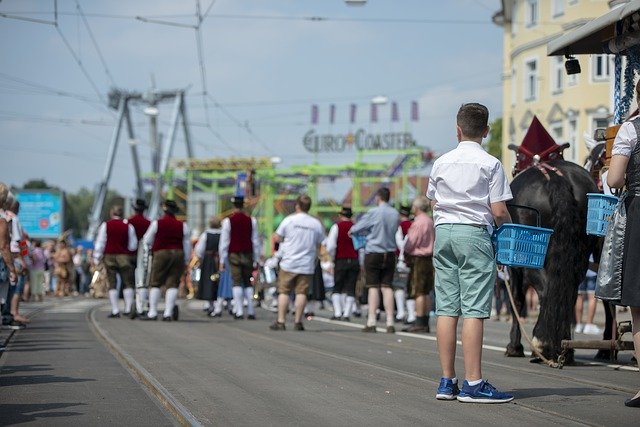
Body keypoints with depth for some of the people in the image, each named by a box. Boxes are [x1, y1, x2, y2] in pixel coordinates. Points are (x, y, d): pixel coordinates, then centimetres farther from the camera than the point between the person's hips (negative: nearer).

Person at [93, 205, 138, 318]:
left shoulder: (105, 225, -2)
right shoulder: (128, 226, 0)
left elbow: (100, 242, -2)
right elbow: (133, 245, 5)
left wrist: (97, 258, 3)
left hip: (109, 257, 0)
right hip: (124, 257, 0)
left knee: (112, 284, 3)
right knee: (127, 283, 8)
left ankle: (115, 310, -1)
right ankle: (128, 308, 1)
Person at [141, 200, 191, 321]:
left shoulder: (157, 224, -3)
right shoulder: (183, 226, 5)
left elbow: (147, 241, 2)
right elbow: (187, 245, 7)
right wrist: (186, 262, 15)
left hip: (161, 253, -2)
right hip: (178, 255, 2)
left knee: (155, 284, 4)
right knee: (172, 284, 2)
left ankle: (152, 312, 0)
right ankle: (168, 313, -4)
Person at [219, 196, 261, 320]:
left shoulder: (228, 221, -3)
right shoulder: (251, 221, 4)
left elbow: (224, 242, -3)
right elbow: (256, 241, 6)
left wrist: (222, 260, 1)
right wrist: (256, 260, 11)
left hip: (234, 254, -2)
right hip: (248, 254, 2)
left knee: (237, 283, -1)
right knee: (248, 283, 8)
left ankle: (239, 311, -8)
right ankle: (251, 312, 5)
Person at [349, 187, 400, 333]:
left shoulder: (373, 213, -10)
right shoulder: (395, 214, 5)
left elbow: (356, 228, -3)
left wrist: (351, 231, 20)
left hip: (374, 252, -4)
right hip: (390, 254, 4)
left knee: (373, 287, -2)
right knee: (387, 287, 4)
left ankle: (371, 322, -6)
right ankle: (390, 323, -1)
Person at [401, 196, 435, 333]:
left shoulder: (418, 223, -15)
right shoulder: (430, 221, 14)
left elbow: (410, 243, -15)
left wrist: (404, 254, 4)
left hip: (418, 259, -9)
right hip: (429, 258, 9)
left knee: (418, 292, -8)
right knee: (426, 292, 10)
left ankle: (419, 323, -9)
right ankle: (425, 323, 11)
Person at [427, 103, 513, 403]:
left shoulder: (441, 163, 9)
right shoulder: (490, 164, -4)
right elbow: (499, 212, -7)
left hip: (443, 232, 5)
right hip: (475, 233, -5)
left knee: (446, 308, 6)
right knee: (474, 310, -7)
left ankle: (447, 381, 8)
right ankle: (472, 384, -10)